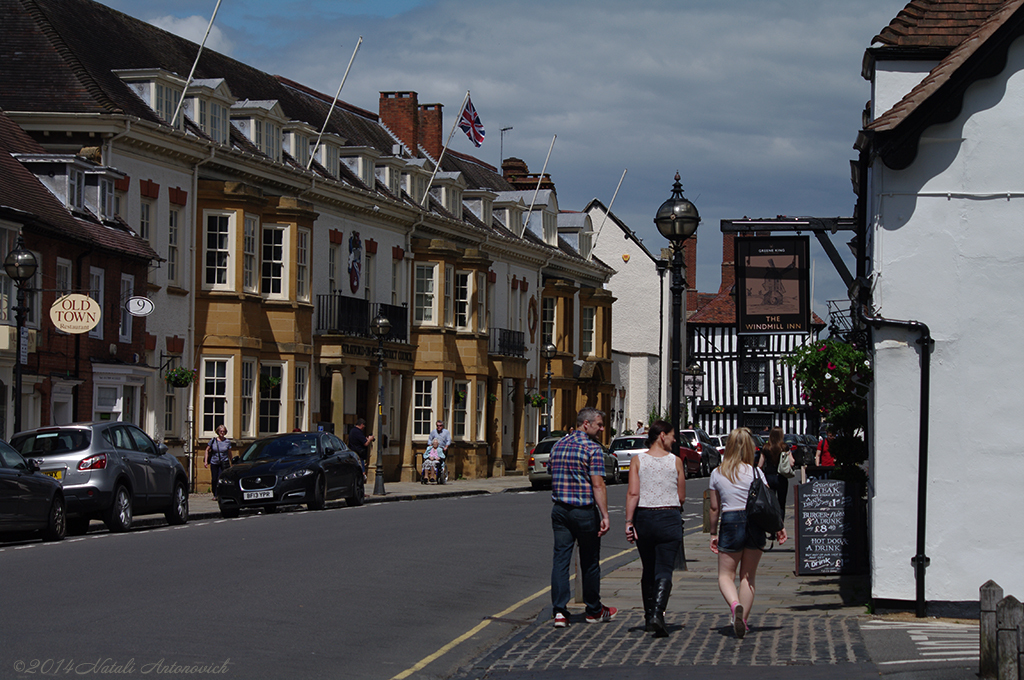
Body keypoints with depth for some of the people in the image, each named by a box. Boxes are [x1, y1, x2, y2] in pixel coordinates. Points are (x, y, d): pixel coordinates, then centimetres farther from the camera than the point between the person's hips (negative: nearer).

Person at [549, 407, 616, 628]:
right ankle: (594, 611, 21)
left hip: (559, 510, 5)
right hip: (585, 510, -5)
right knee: (590, 562, 8)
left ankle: (559, 610, -8)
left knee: (560, 559, 2)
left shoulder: (558, 446, 10)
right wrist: (605, 516, -18)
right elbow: (597, 485, -17)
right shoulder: (592, 448, -11)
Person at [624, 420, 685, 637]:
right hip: (669, 519, -2)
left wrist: (629, 522, -8)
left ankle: (649, 617, 24)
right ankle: (657, 614, -23)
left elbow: (633, 493, -9)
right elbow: (681, 497, 3)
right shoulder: (675, 461, -2)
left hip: (643, 517, 2)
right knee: (664, 571, -4)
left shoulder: (637, 460, 0)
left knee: (648, 570, 16)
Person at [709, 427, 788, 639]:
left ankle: (735, 605, -21)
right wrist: (779, 526, 4)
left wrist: (714, 533, 14)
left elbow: (714, 508, 5)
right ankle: (743, 619, 14)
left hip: (729, 523, 0)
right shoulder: (755, 472, -4)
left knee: (726, 575, 8)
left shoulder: (717, 473, 0)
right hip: (755, 524, 1)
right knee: (749, 575, 13)